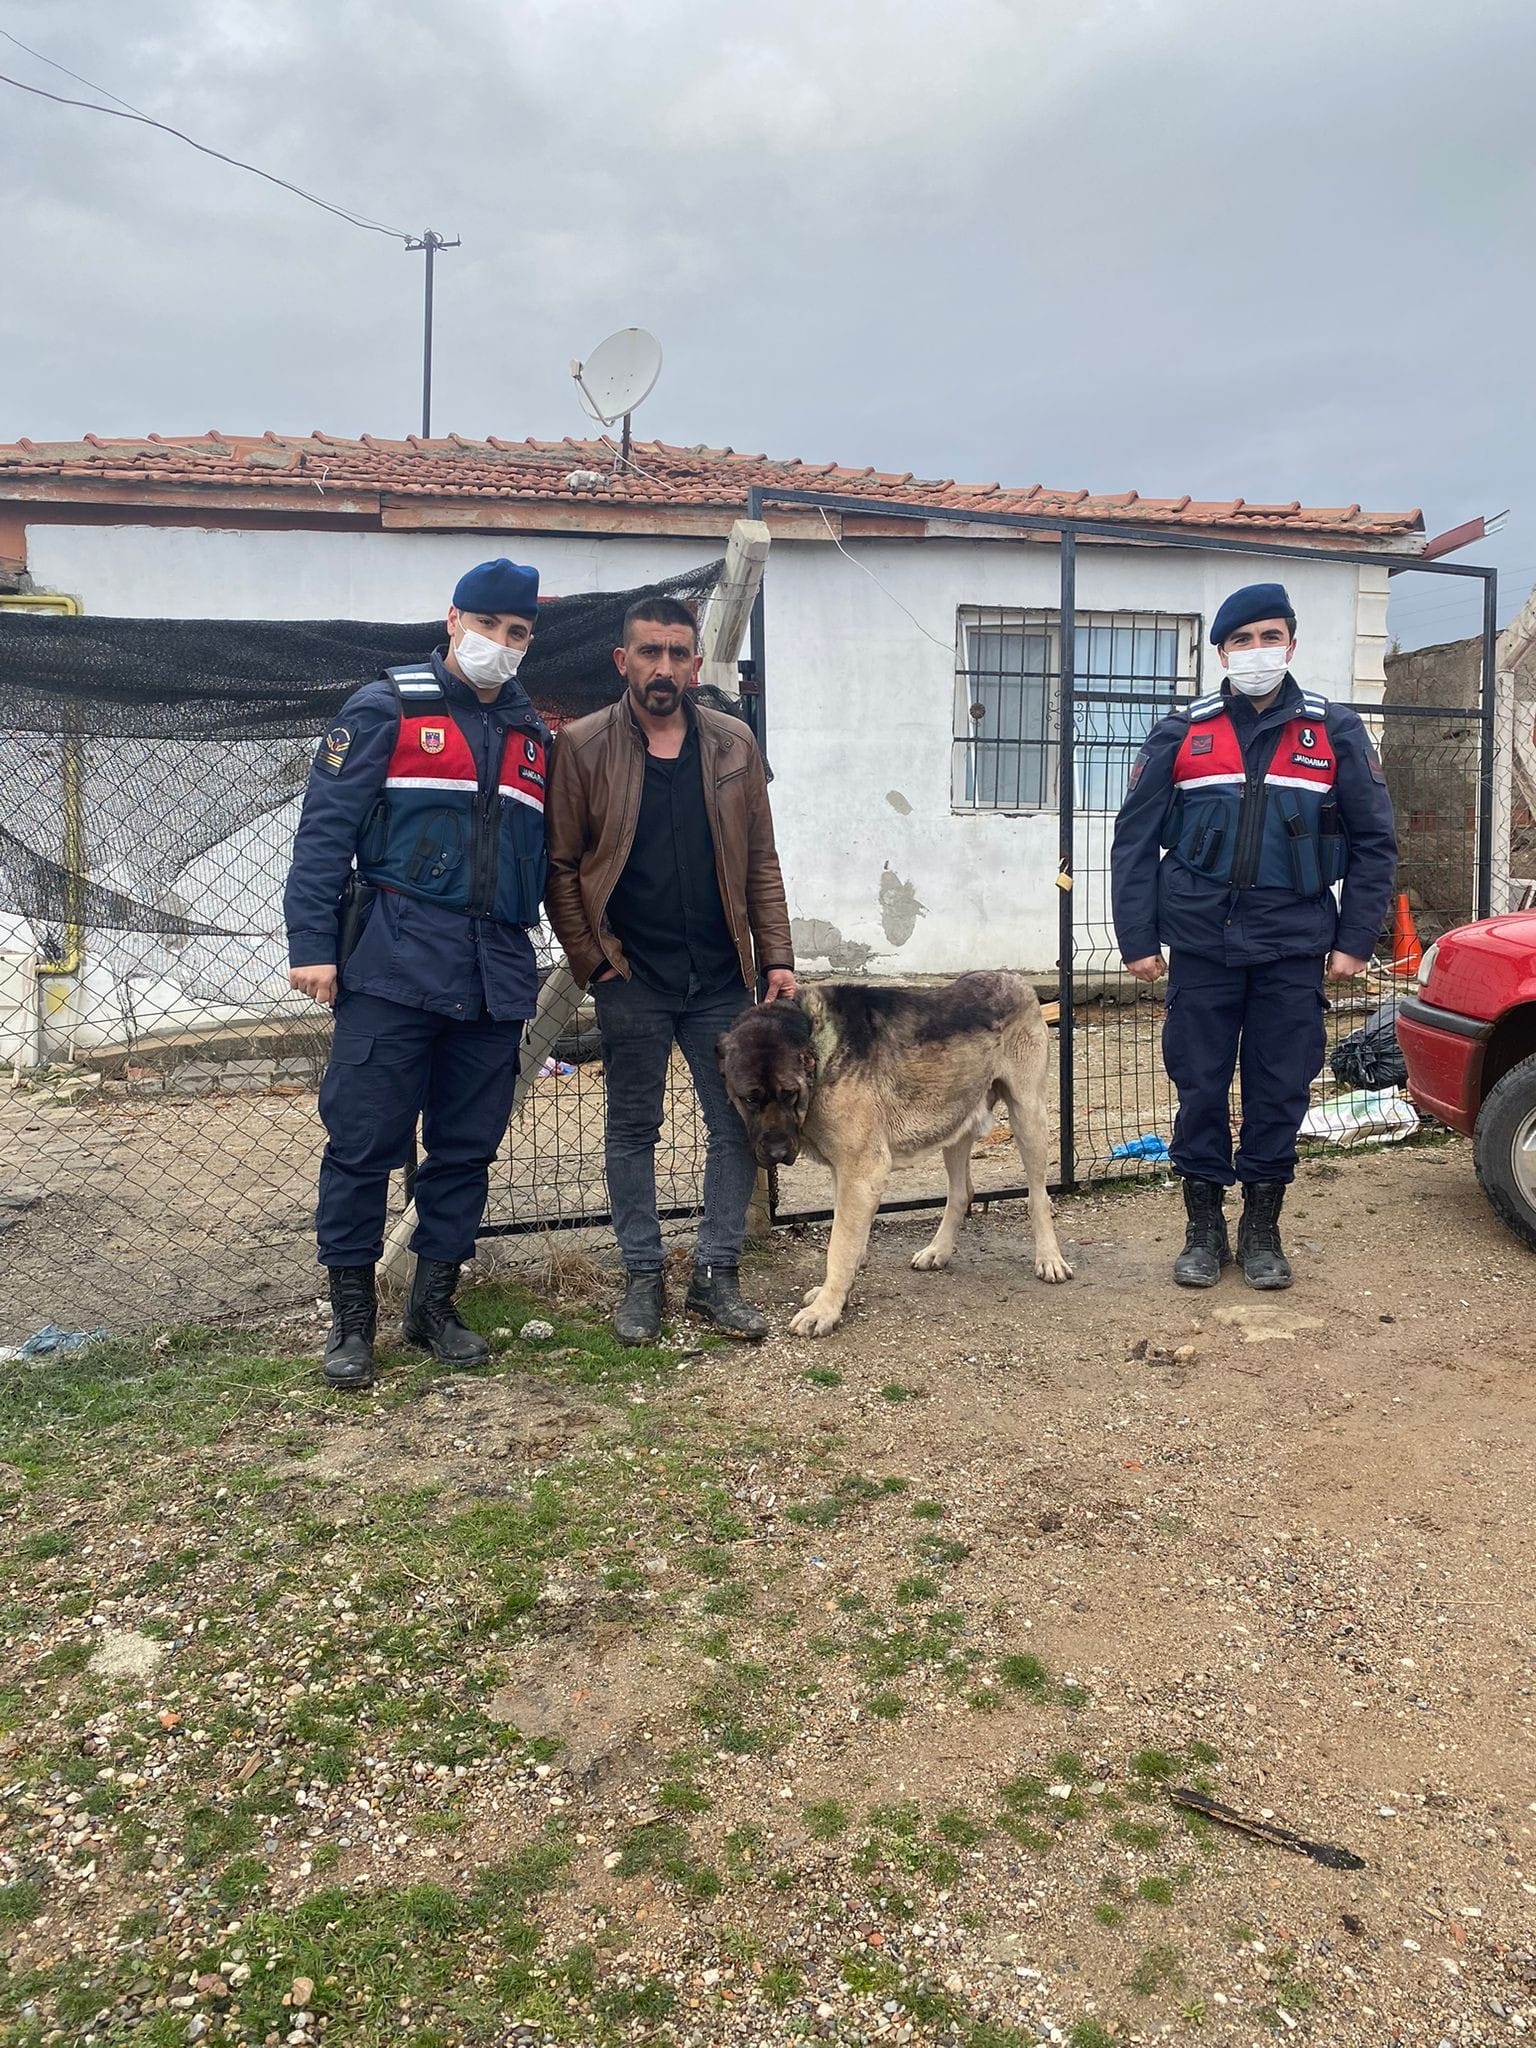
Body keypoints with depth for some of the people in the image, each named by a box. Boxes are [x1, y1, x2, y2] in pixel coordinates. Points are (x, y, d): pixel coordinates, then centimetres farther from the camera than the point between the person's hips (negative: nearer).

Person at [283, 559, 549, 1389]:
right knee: (364, 1139, -2)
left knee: (469, 1145, 9)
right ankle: (351, 1313, 12)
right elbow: (324, 829, -4)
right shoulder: (385, 709, 1)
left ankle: (434, 1301, 22)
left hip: (496, 973, 5)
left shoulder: (535, 735, 16)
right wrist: (311, 943, -12)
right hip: (394, 965, -5)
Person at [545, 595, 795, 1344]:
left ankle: (716, 1274, 19)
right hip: (631, 980, -3)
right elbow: (560, 867, -2)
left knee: (738, 1126, 6)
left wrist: (777, 958, 2)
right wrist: (592, 962, -8)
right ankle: (642, 1278, 21)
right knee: (632, 1129, 8)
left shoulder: (732, 743, 6)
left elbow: (760, 862, 8)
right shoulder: (581, 746, -3)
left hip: (721, 977, 3)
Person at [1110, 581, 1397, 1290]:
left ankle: (1262, 1228, 21)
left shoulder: (1335, 731, 5)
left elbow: (1374, 841, 6)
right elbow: (1135, 839, 4)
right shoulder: (1181, 732, 5)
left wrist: (1354, 940, 0)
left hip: (1292, 945, 0)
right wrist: (1138, 939, -2)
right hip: (1200, 941, 0)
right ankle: (1204, 1227, 19)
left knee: (1280, 1088, 5)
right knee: (1200, 1086, 5)